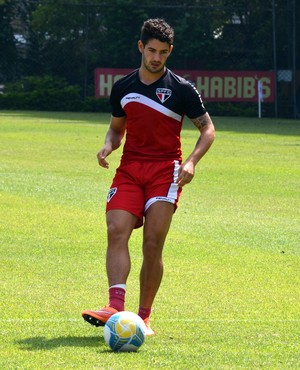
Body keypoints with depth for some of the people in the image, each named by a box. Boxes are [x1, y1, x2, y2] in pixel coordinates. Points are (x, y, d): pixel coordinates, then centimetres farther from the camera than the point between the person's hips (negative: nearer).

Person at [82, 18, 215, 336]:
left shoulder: (181, 89, 0)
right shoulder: (123, 88, 11)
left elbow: (207, 128, 5)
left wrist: (192, 161, -11)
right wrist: (108, 146, 0)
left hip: (166, 171, -3)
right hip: (129, 168, 3)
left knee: (153, 244, -10)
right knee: (116, 232, -18)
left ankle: (143, 316, -1)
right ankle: (116, 306, -30)